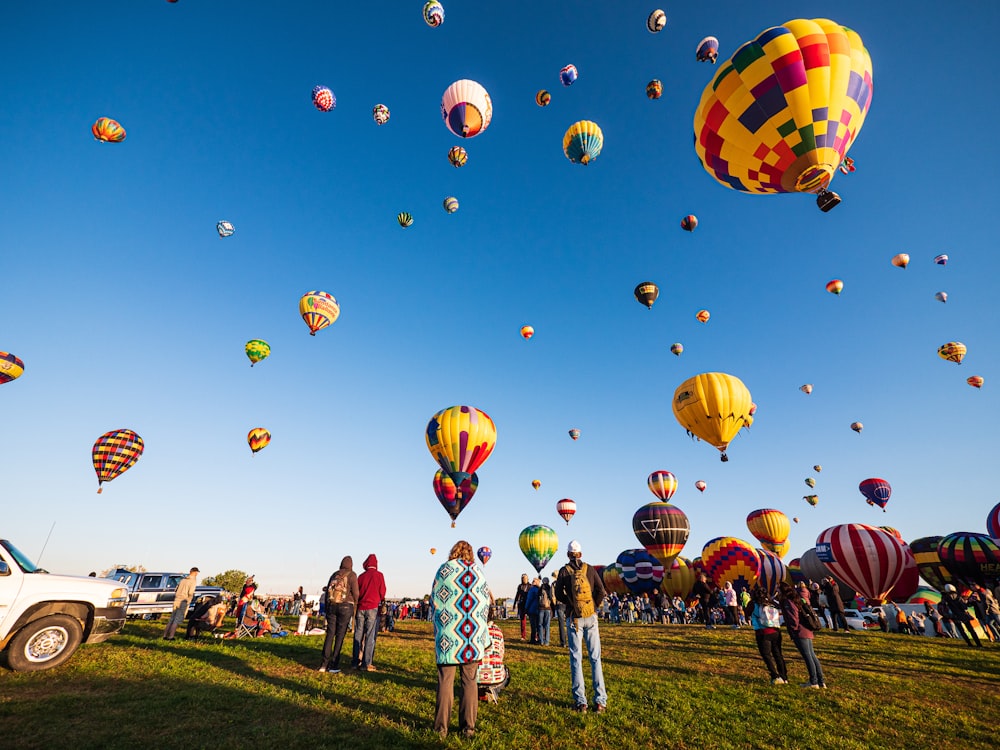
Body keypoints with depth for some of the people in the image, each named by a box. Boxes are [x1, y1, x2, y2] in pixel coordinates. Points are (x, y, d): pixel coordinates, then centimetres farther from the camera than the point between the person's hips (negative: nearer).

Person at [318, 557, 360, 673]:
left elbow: (327, 591, 13)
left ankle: (324, 664, 10)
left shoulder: (334, 574, 12)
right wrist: (354, 606, 11)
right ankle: (334, 666, 5)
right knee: (340, 636, 2)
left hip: (331, 605, 4)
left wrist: (326, 608, 21)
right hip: (345, 606, -4)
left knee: (330, 634, 10)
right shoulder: (352, 575, -2)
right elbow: (355, 593, -7)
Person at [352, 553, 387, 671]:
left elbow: (356, 592, 10)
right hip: (373, 608, -3)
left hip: (360, 608, 3)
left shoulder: (361, 576, 6)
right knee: (370, 636, 0)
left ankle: (355, 662, 13)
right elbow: (382, 592, -1)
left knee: (358, 635, 11)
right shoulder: (379, 575, -3)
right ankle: (366, 664, 0)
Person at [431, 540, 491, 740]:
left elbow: (435, 600, 2)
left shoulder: (444, 569, -2)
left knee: (445, 680, 9)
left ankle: (441, 727, 17)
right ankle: (468, 727, 19)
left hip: (448, 635, -1)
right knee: (470, 681, 12)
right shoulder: (479, 570, 4)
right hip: (474, 636, 2)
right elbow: (485, 602, 7)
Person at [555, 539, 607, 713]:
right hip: (591, 617, 1)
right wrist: (594, 606, 9)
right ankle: (600, 701, 8)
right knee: (595, 658, 8)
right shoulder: (589, 569, 2)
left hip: (574, 618, -1)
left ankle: (580, 702, 7)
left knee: (576, 659, 6)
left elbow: (559, 595, -4)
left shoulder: (564, 571, -2)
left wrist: (571, 603, 10)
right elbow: (601, 591, -2)